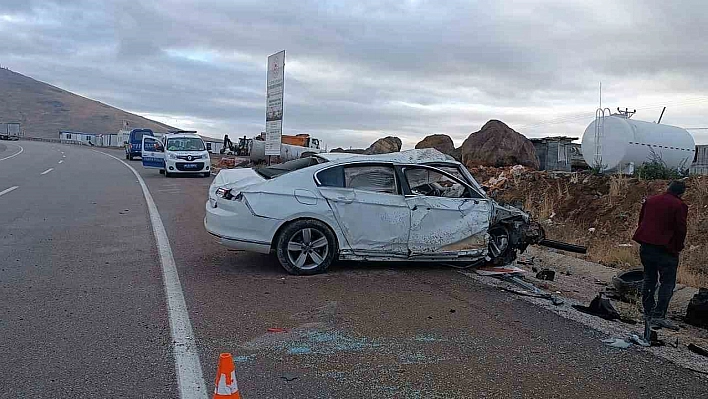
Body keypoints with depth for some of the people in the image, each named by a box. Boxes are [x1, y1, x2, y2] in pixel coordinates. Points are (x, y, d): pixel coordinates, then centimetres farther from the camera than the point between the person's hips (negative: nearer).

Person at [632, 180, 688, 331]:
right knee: (667, 283, 1)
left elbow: (641, 222, 16)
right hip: (666, 249, -6)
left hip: (645, 247, 6)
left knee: (649, 280, 16)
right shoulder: (679, 206, -8)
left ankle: (648, 313, 22)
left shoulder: (650, 201, 10)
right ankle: (658, 316, -5)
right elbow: (681, 229, -9)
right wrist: (678, 248, 5)